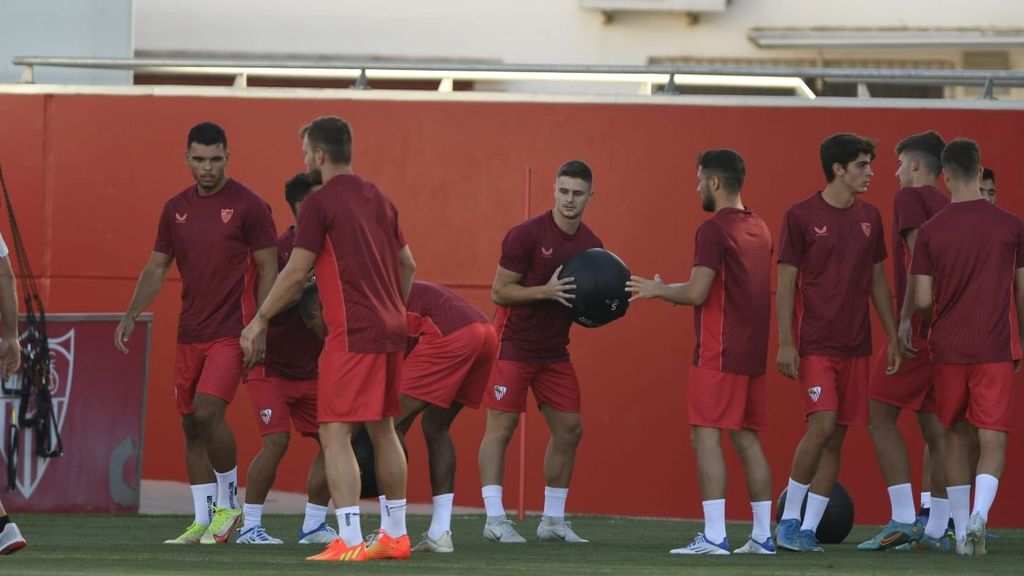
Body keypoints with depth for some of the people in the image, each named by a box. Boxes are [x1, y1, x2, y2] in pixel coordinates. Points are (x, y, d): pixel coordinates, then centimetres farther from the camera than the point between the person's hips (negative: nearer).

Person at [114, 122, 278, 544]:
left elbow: (268, 269, -5)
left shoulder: (248, 206, -5)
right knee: (191, 424, 6)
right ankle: (202, 521, 12)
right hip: (189, 333, 6)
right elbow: (157, 267, 15)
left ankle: (228, 503, -1)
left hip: (229, 333, -6)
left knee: (208, 413, -19)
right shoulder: (176, 209, 11)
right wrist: (131, 315, 4)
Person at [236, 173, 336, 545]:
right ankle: (250, 525, -4)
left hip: (309, 370, 7)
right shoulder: (279, 250, -16)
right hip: (271, 366, -7)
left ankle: (313, 525, 12)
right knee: (276, 441, -16)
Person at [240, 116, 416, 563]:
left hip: (352, 334, -8)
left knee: (335, 433, -9)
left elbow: (295, 273, -11)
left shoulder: (320, 203, -9)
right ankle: (396, 535, 22)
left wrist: (260, 320, -1)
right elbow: (407, 265, 20)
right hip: (390, 329, 8)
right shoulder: (378, 199, 14)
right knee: (382, 430, 17)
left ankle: (349, 542, -17)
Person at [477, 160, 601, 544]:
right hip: (515, 346, -6)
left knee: (569, 430, 5)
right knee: (501, 427, -6)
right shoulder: (527, 235, -13)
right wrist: (546, 291, -26)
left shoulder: (591, 245, 5)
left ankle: (553, 520, 14)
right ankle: (494, 519, -4)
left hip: (555, 350, 6)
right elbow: (499, 292, -13)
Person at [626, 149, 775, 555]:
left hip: (718, 354, -8)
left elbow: (697, 293, -17)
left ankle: (714, 536, -14)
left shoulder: (714, 229, -13)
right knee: (747, 438, 12)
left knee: (706, 436, -7)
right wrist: (668, 291, 24)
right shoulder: (759, 229, 14)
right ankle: (762, 535, 11)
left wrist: (657, 291, 0)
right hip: (751, 353, 8)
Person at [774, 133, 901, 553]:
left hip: (855, 346, 5)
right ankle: (789, 518, -3)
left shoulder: (869, 218, 11)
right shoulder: (801, 216, -5)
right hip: (815, 343, -5)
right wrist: (785, 343, -10)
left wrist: (893, 336, 14)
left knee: (836, 438, 3)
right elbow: (785, 284, -4)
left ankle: (808, 529, 8)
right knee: (823, 424, -19)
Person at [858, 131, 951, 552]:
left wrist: (906, 318, -21)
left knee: (881, 417, 0)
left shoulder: (910, 198, -6)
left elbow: (919, 258, -18)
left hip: (919, 328, -8)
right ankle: (937, 529, 6)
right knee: (934, 426, 9)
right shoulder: (947, 207, 17)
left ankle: (902, 519, -8)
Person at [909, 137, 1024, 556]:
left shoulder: (931, 231, -3)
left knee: (956, 438, 13)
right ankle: (978, 515, -27)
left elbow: (922, 300, -3)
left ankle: (961, 531, 16)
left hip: (947, 348, 1)